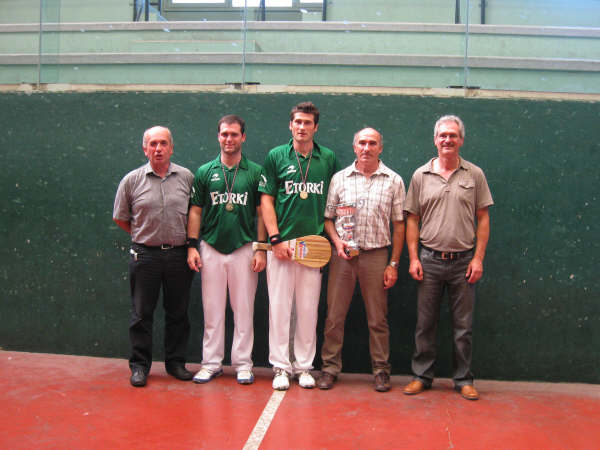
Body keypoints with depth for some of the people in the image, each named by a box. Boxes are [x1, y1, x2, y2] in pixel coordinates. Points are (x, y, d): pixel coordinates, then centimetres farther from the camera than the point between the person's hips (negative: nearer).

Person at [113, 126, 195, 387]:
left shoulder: (187, 177, 3)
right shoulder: (132, 180, 1)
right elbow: (120, 218, 10)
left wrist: (190, 242, 5)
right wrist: (144, 236, 7)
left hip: (179, 255, 1)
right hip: (145, 255, -1)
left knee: (178, 312, 8)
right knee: (142, 313, 5)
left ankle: (176, 362, 21)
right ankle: (139, 365, 16)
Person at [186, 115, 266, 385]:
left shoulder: (255, 172, 3)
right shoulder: (205, 172, 7)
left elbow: (261, 213, 2)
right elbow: (195, 211, 7)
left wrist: (261, 249, -4)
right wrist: (192, 246, -1)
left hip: (244, 248, -1)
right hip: (211, 248, 1)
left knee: (244, 309, 4)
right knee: (212, 309, 7)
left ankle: (243, 363, 15)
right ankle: (211, 363, 17)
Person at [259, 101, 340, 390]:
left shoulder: (328, 159, 7)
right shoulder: (276, 156, 3)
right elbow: (266, 200, 1)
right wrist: (276, 239, -8)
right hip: (282, 243, -1)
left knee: (308, 309, 7)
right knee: (279, 307, 2)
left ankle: (304, 366, 18)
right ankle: (281, 366, 12)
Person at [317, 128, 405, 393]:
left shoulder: (394, 181, 5)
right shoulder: (340, 178, 7)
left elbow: (398, 225, 4)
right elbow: (328, 218, 10)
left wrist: (393, 264, 0)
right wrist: (337, 241, -9)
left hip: (376, 255, -1)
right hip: (343, 254, 1)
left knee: (378, 319, 5)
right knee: (334, 316, 3)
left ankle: (381, 370, 17)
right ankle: (330, 368, 14)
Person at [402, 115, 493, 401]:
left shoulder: (475, 175, 4)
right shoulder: (421, 176, 6)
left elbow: (483, 219, 4)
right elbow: (412, 219, 7)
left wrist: (478, 258, -3)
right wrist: (413, 257, -1)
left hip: (463, 260, 0)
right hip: (429, 259, 1)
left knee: (463, 326, 7)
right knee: (425, 323, 7)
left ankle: (463, 380, 18)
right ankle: (422, 376, 18)